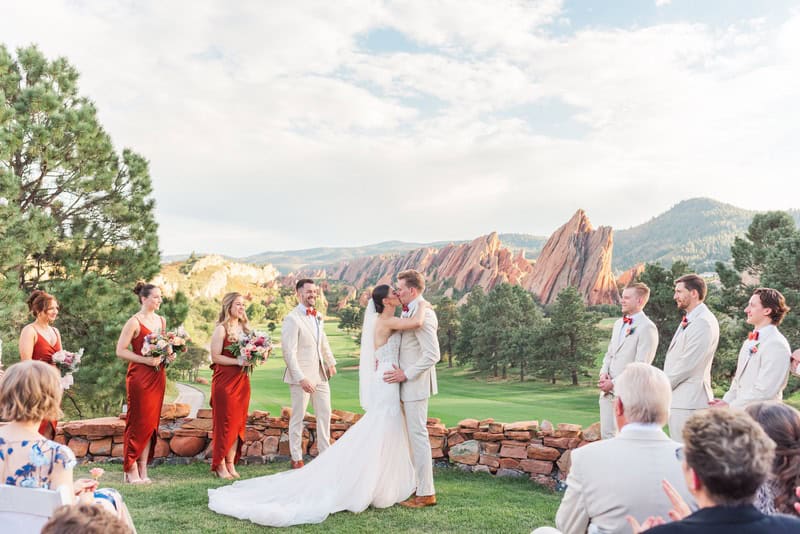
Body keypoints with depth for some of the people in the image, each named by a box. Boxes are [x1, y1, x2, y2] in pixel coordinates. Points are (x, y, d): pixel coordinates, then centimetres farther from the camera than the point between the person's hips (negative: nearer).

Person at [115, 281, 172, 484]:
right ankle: (131, 470, 9)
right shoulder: (134, 322, -8)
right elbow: (120, 351, -11)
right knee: (138, 423, -2)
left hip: (158, 376, 7)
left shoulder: (161, 321, 12)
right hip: (139, 376, -6)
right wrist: (145, 360, -18)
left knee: (151, 423, 7)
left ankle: (143, 470, 14)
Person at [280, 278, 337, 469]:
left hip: (320, 374, 7)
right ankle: (296, 459, 16)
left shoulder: (318, 315, 9)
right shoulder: (292, 319, -14)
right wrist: (301, 378, -23)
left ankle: (325, 453, 26)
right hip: (302, 376, -7)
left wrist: (331, 362, 15)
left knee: (325, 413, 13)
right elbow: (289, 352, -19)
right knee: (298, 417, 5)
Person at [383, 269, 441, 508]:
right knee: (414, 435, 16)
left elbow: (432, 355, -25)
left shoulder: (423, 315, -20)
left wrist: (405, 374, -20)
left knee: (418, 436, -3)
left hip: (416, 384, -10)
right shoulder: (409, 311, 11)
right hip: (409, 383, 10)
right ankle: (419, 485, 28)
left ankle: (426, 493, 7)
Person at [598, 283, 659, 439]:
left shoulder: (647, 328, -11)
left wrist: (614, 384, -15)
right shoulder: (619, 323, 15)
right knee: (607, 435, 12)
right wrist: (604, 373, 0)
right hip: (608, 391, 7)